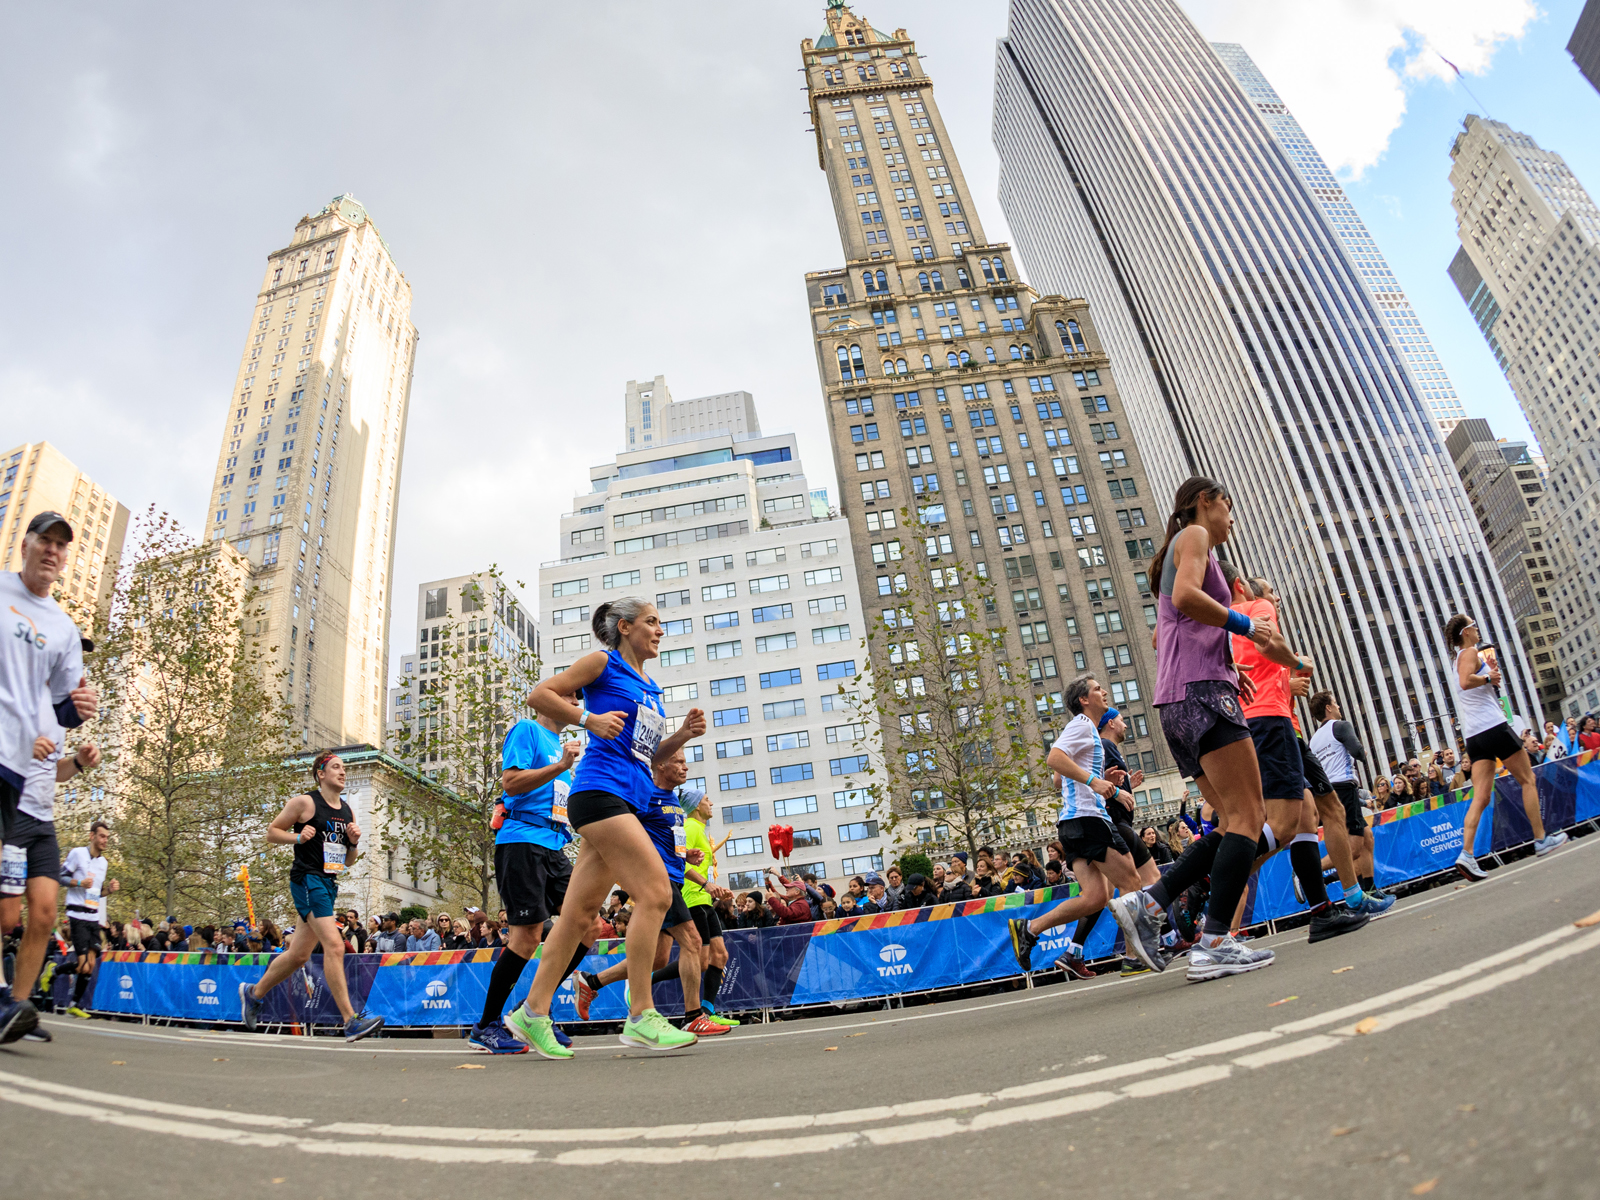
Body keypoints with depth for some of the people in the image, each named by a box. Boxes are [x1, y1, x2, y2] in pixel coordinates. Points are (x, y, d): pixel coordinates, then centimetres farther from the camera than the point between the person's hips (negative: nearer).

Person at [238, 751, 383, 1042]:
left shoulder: (348, 811, 14)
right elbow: (271, 832, 2)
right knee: (334, 945, -18)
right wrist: (298, 836, -14)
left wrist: (354, 843, -1)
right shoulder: (304, 802, -4)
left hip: (330, 884, 8)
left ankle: (253, 993, 41)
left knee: (299, 954, 16)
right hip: (307, 879, -8)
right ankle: (351, 1021, -19)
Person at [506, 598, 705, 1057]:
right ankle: (640, 1016, -8)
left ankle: (533, 1012, 18)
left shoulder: (651, 689, 23)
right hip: (600, 790, -8)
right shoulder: (604, 662, 2)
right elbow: (539, 695, -3)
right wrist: (590, 719, -14)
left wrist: (684, 733, 9)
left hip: (628, 803, 8)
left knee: (580, 911, 9)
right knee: (656, 891, -15)